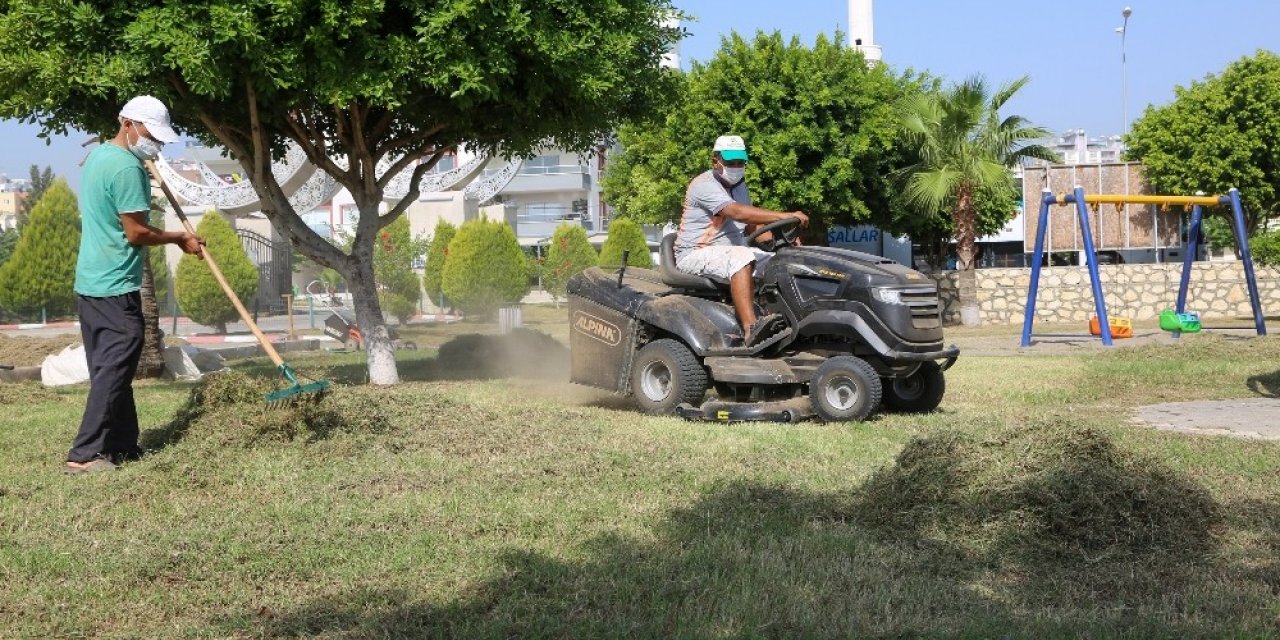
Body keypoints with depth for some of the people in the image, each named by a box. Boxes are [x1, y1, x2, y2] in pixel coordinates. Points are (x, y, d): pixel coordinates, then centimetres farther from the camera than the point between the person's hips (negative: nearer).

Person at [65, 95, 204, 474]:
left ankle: (123, 447, 18)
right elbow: (136, 233, -17)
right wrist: (180, 239, -2)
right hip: (115, 288, -10)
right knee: (115, 370, -7)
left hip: (89, 283, 10)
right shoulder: (127, 168, -16)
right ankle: (84, 454, -8)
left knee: (110, 370, 12)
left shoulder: (96, 156, 15)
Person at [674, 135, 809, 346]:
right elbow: (738, 212, -30)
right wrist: (785, 216, -36)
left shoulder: (739, 185, 17)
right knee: (741, 257, -37)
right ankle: (751, 328, -50)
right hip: (695, 254, -9)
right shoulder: (705, 185, -15)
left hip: (731, 251, 9)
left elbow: (751, 226, 19)